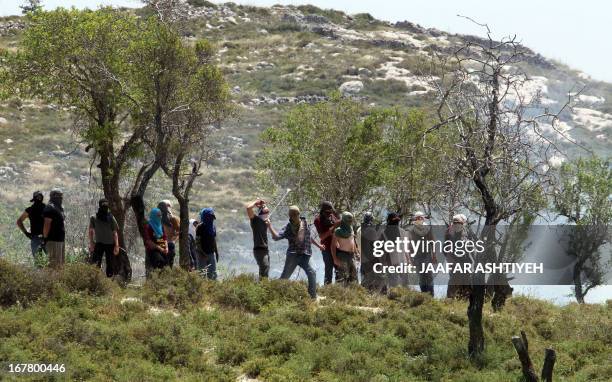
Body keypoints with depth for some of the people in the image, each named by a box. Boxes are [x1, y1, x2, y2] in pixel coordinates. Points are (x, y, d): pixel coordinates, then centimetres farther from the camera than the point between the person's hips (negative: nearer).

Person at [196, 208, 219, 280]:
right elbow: (197, 241, -13)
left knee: (213, 274, 7)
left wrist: (216, 252, 15)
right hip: (203, 254, -6)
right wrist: (202, 253, -21)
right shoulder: (200, 227, -10)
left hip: (212, 253, 6)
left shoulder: (213, 227, 10)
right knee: (202, 274, -4)